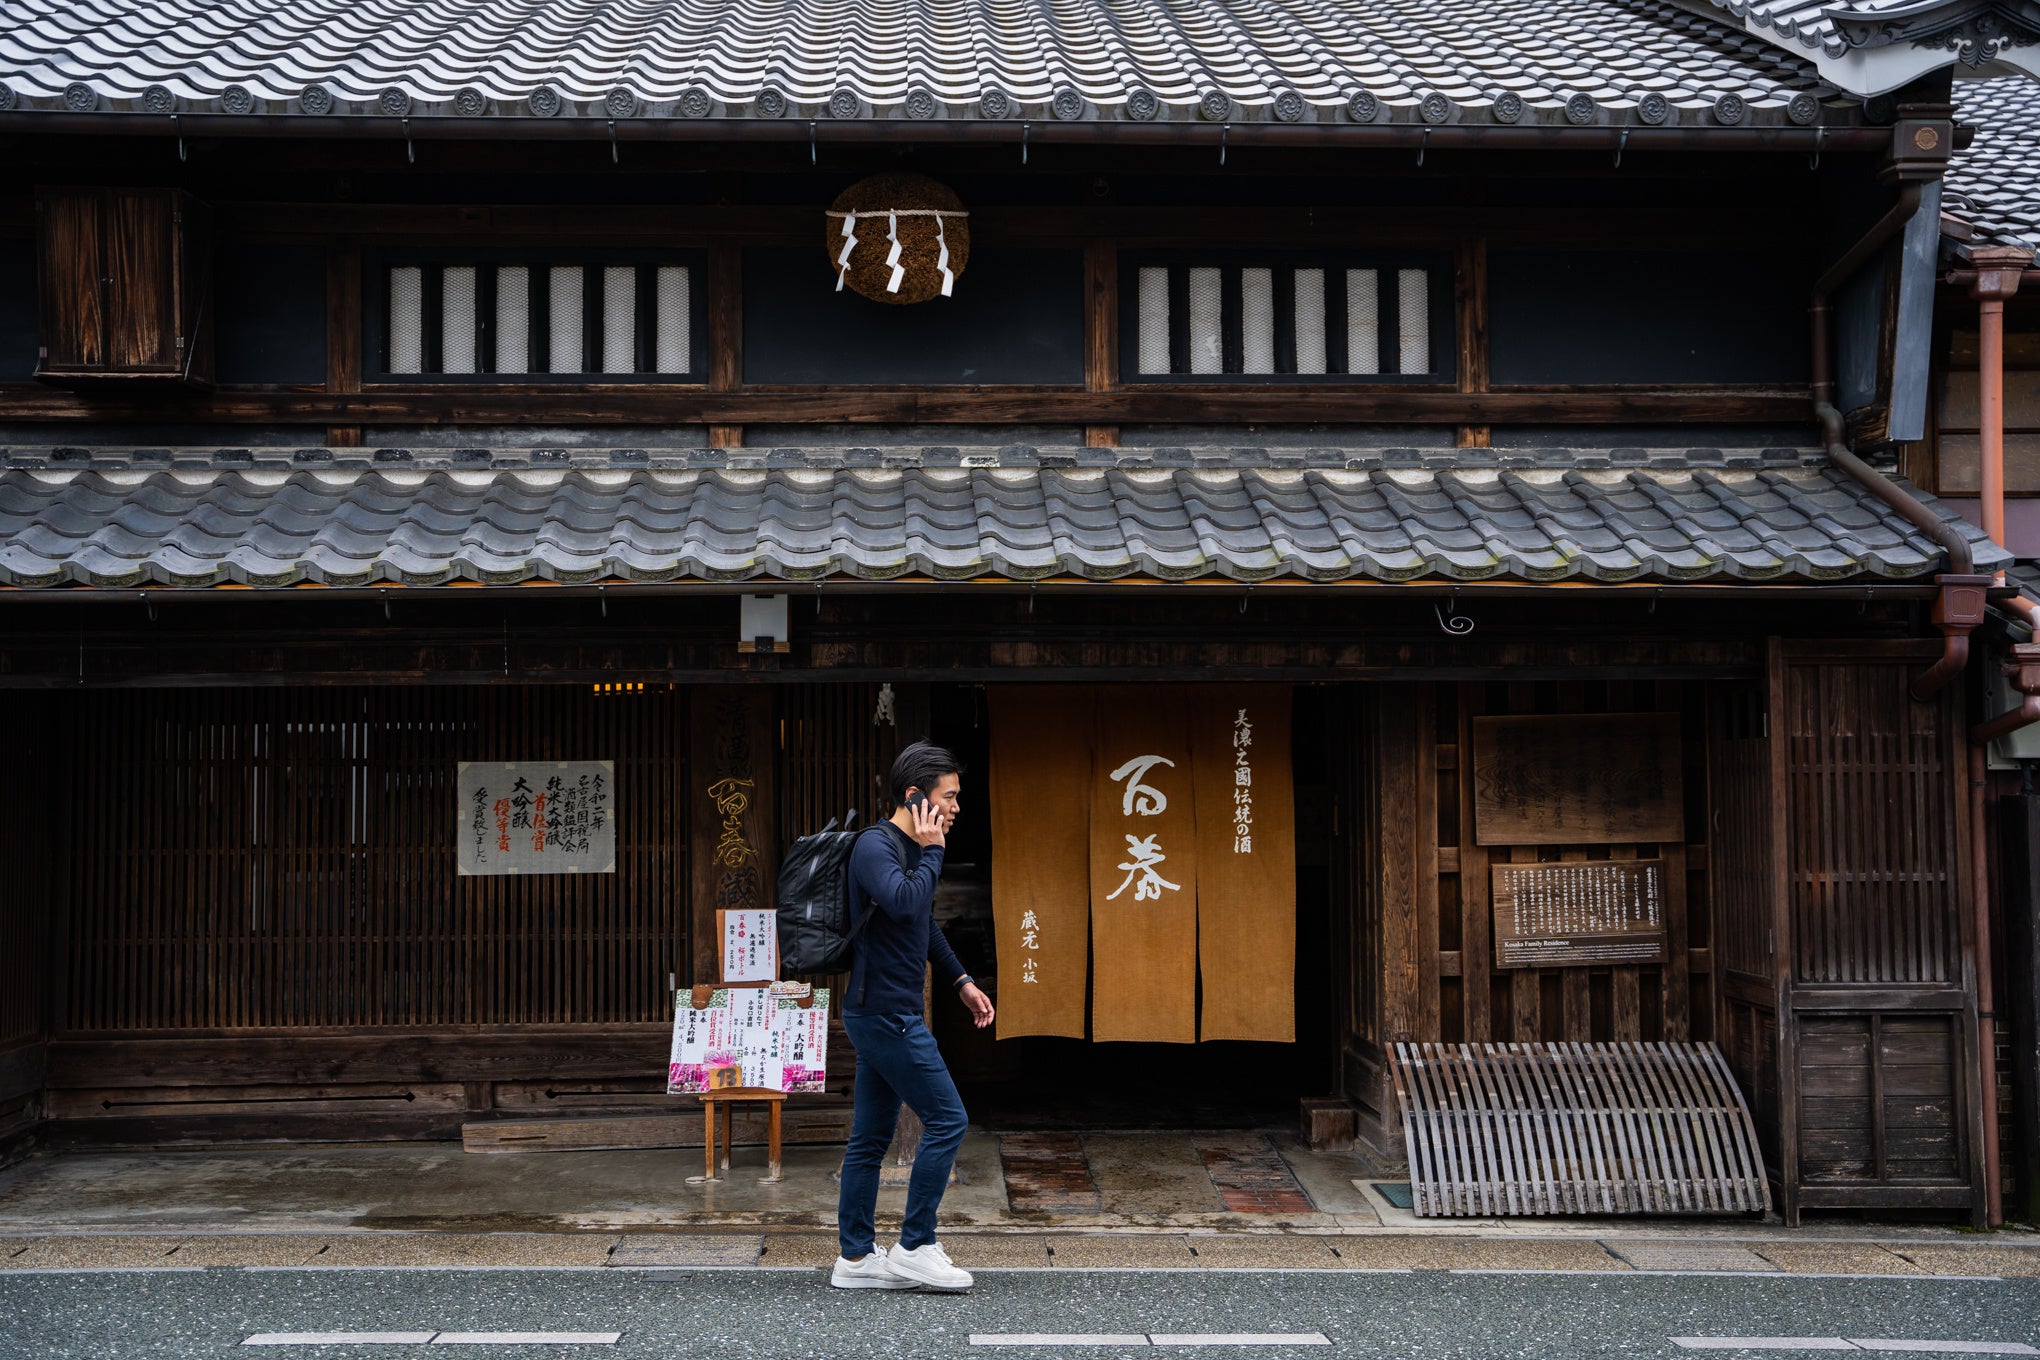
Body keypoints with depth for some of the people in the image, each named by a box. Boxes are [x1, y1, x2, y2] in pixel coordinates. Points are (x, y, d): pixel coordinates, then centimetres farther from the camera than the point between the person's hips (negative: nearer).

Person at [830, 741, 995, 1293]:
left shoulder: (908, 849, 15)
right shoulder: (875, 846, -15)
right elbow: (905, 903, -34)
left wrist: (961, 982, 26)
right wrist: (932, 852, -19)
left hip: (885, 1013, 10)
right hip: (885, 1013, -10)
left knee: (870, 1137, 11)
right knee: (946, 1119, -6)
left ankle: (856, 1259, 17)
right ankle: (915, 1247, 2)